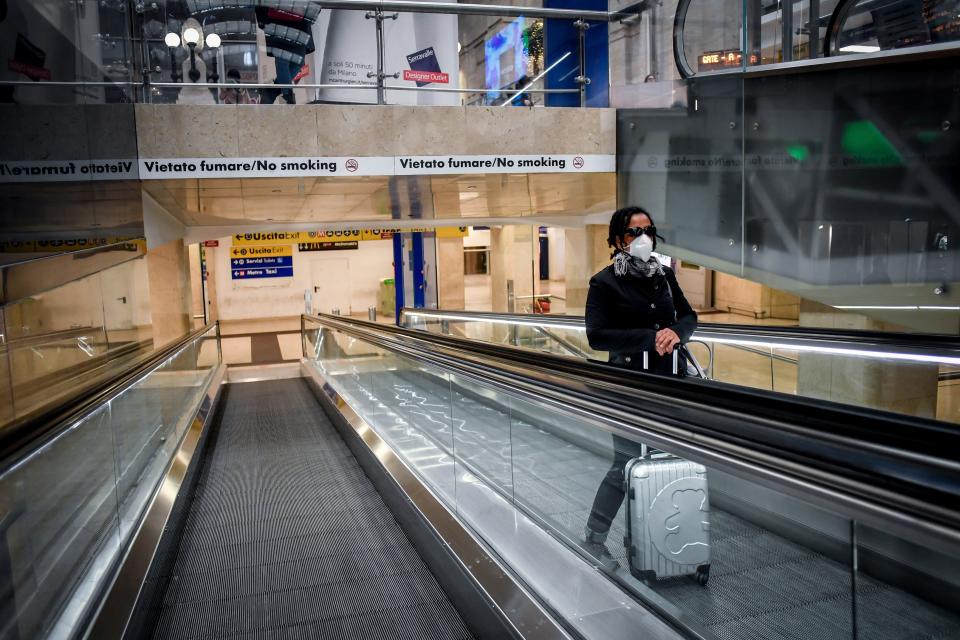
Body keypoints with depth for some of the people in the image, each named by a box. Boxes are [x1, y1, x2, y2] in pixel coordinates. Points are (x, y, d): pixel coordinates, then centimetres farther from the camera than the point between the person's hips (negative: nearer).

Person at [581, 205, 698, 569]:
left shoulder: (665, 275, 11)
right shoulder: (605, 283, -6)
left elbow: (689, 315, 14)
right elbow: (596, 335, -15)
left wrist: (676, 331, -10)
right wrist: (650, 338, -19)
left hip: (669, 382, 6)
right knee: (627, 463, -2)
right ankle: (593, 539, 16)